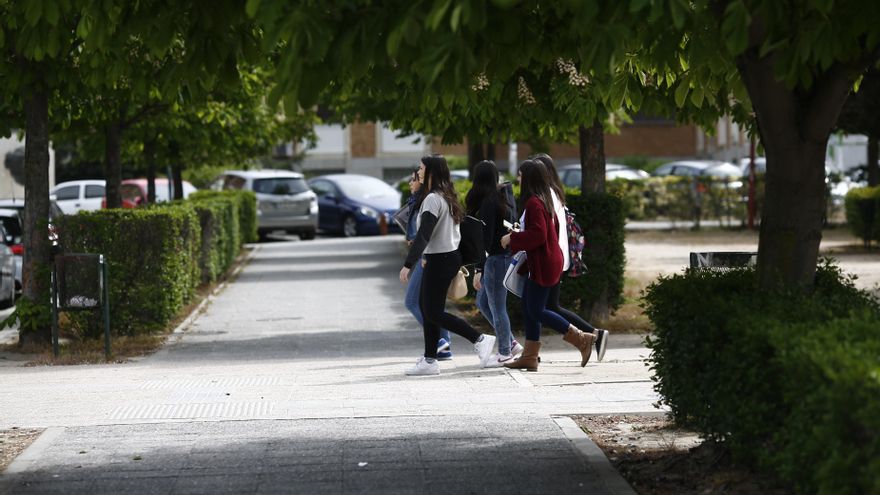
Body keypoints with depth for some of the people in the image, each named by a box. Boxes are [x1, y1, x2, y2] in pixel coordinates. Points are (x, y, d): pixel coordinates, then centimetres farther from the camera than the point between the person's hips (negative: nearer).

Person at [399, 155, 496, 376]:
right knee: (426, 306, 12)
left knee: (433, 312, -5)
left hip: (440, 260, -10)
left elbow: (423, 235, -23)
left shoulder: (433, 199, -17)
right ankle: (429, 360, 12)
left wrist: (408, 264, -23)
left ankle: (480, 340, -5)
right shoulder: (446, 197, 12)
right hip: (448, 256, 10)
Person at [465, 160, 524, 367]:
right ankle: (510, 343, 21)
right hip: (507, 254, 9)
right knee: (482, 301, 18)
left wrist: (478, 269, -19)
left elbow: (486, 238, -20)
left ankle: (504, 352, 13)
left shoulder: (488, 203, -17)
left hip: (497, 258, -9)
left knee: (497, 306, 2)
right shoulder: (503, 199, 10)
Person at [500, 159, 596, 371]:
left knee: (536, 311, -7)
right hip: (549, 259, 10)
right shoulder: (544, 199, 14)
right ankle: (529, 357, 14)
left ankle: (582, 339, -7)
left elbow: (538, 234, -25)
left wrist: (512, 239, -15)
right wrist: (517, 235, 18)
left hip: (543, 264, -10)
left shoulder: (534, 202, -17)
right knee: (528, 307, 12)